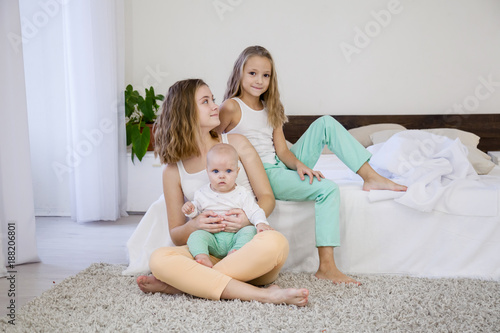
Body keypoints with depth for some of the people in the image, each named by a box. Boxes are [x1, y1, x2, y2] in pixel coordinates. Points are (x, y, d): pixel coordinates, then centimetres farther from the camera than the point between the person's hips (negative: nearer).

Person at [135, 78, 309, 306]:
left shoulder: (237, 144, 9)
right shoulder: (173, 171, 8)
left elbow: (267, 197, 9)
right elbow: (176, 235, 10)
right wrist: (193, 226, -15)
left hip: (248, 247, 0)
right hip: (210, 252, 0)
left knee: (274, 242, -36)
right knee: (159, 259, -29)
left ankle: (182, 283, -23)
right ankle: (262, 294, -33)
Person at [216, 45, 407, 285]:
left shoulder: (270, 109, 12)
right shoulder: (231, 107, -8)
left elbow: (282, 150, 4)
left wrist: (298, 164, -16)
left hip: (281, 168, 7)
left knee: (325, 124, -4)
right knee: (327, 189, -27)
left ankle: (371, 177, -8)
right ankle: (325, 267, -26)